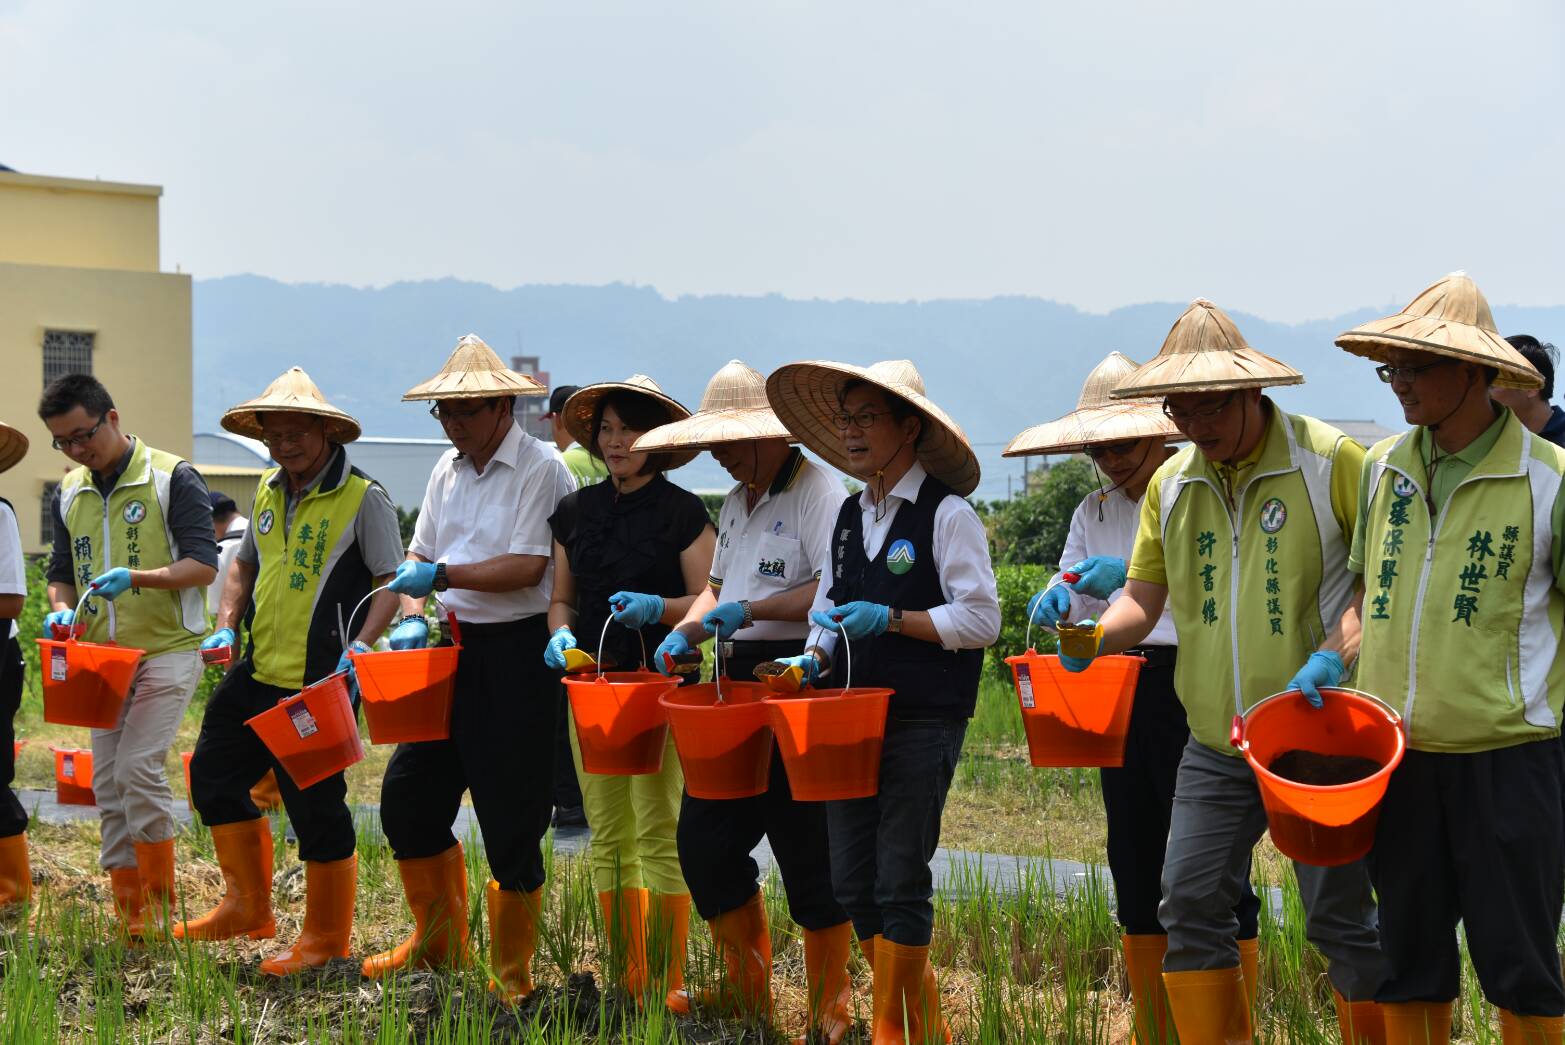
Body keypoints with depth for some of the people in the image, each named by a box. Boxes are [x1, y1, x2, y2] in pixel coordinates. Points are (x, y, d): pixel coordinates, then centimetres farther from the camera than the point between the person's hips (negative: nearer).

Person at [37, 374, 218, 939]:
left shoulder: (172, 478, -8)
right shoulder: (70, 493, 11)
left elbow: (203, 565, -14)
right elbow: (61, 571, 20)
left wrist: (136, 578, -28)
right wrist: (61, 608, -2)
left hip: (167, 650, -6)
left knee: (138, 767, -17)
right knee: (108, 782, 5)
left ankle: (159, 902, -3)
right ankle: (128, 914, 11)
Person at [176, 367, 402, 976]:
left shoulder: (362, 498, -10)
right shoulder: (268, 492, 11)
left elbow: (392, 582, -11)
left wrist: (359, 648, -23)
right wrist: (226, 626, 9)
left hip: (321, 681, -8)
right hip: (260, 672, 8)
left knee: (316, 803, -1)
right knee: (215, 771, 13)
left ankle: (326, 940, 14)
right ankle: (249, 907, 28)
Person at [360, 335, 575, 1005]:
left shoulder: (540, 470, -11)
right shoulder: (448, 469, 13)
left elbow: (526, 568, -20)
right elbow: (420, 554, 18)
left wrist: (443, 577, -22)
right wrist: (413, 616, 1)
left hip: (517, 654, -8)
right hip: (456, 646, 8)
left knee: (510, 820, -2)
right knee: (408, 793, 9)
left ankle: (511, 974, 10)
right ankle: (440, 939, 26)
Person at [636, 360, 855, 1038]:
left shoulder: (818, 493, -12)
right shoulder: (737, 501, 18)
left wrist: (750, 610, -22)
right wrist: (685, 631, 9)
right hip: (737, 683, 9)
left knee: (808, 854, -3)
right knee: (703, 838, 9)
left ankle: (829, 1012, 10)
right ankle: (747, 992, 24)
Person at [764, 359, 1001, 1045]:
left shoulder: (947, 513, -6)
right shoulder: (849, 516, 15)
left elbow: (981, 619, -11)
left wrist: (892, 619, -18)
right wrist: (816, 658, 2)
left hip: (924, 719, -7)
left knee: (899, 880, -6)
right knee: (852, 883, 6)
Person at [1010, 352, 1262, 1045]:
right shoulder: (1094, 512, 15)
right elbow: (1075, 595, 11)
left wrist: (1138, 574, -27)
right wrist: (1057, 604, -12)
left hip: (1193, 688, -7)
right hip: (1121, 694, 7)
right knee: (1134, 865, 10)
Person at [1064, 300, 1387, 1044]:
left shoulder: (1329, 461, -9)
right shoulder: (1170, 484, 7)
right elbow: (1143, 599, 12)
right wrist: (1091, 634, -9)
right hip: (1215, 744, 5)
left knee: (1340, 915, 0)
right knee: (1191, 903, 3)